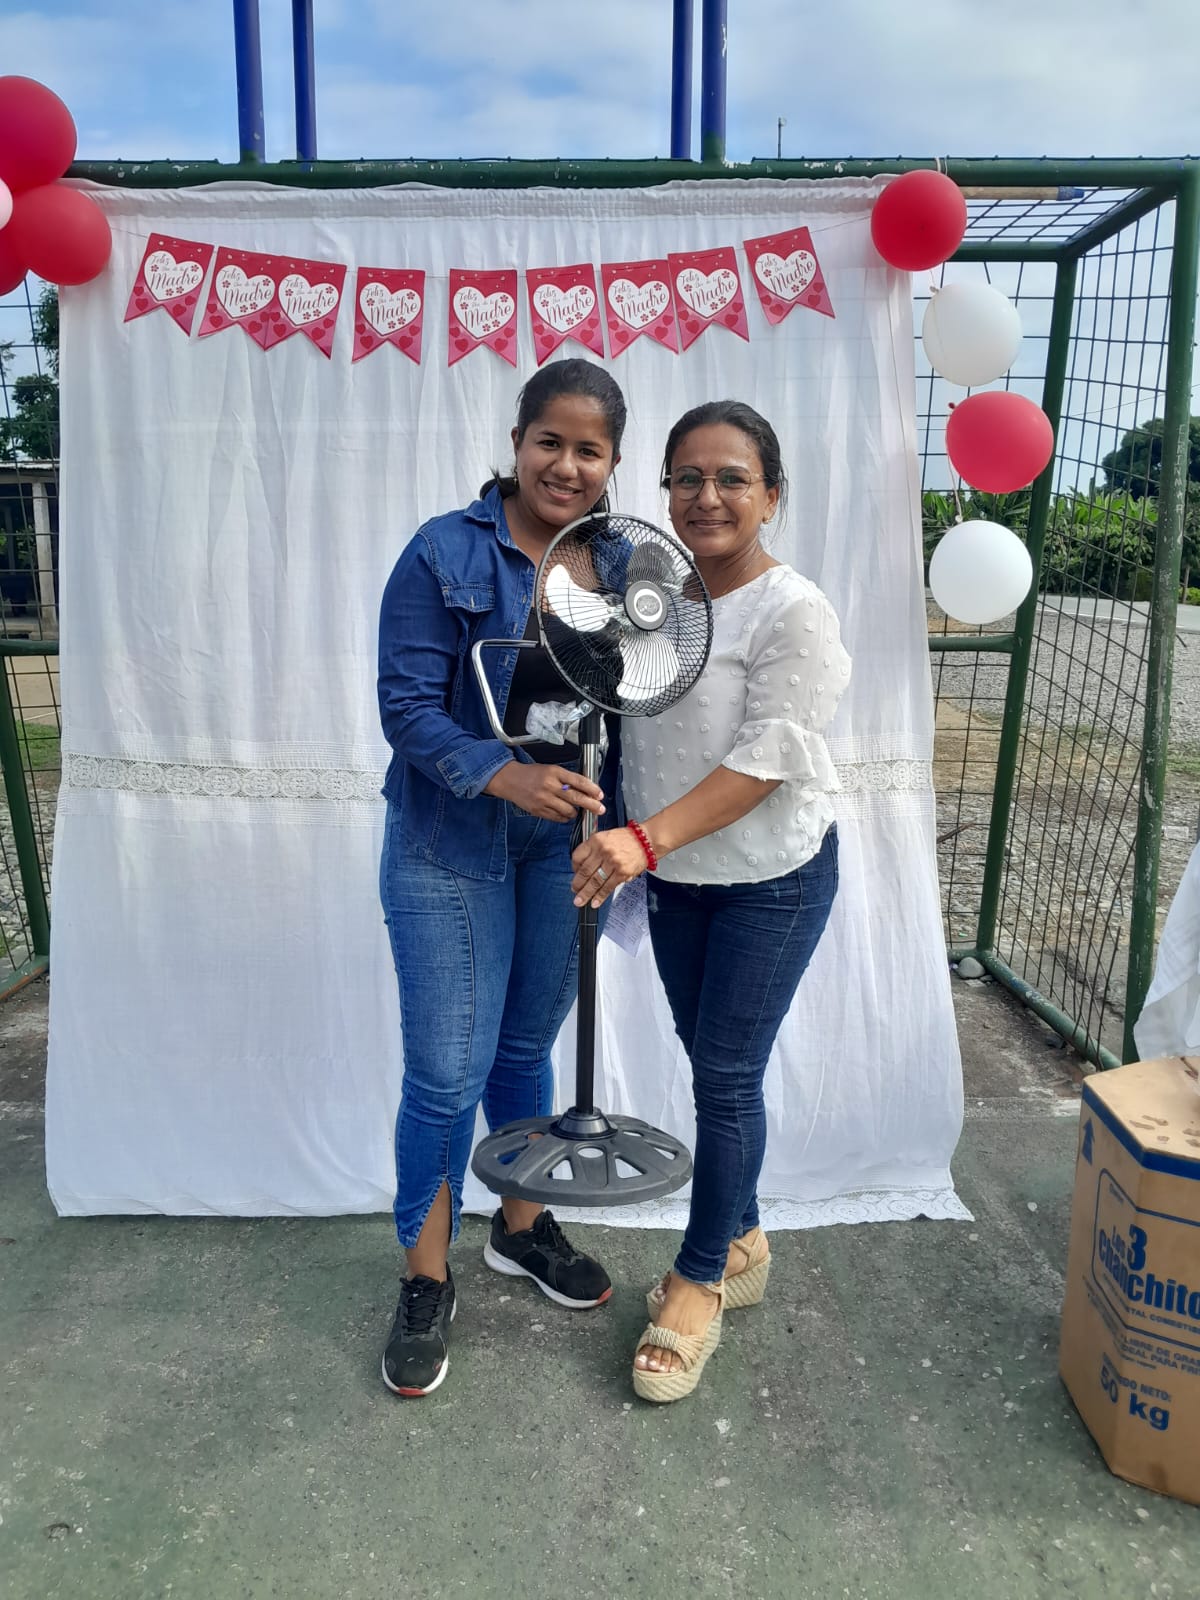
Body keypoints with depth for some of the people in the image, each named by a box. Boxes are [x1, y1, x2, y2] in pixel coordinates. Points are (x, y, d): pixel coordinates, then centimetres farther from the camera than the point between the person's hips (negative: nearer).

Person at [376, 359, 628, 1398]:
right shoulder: (444, 554, -11)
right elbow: (407, 705, -16)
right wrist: (504, 774, -31)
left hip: (566, 845, 4)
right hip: (450, 852, -4)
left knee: (526, 1049, 19)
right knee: (447, 1075, 2)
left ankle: (521, 1228, 41)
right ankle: (427, 1281, 24)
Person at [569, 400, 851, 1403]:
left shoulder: (794, 612, -18)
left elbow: (765, 762, -23)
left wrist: (647, 840, -32)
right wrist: (624, 848, 5)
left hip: (771, 879, -6)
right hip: (674, 876, 6)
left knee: (727, 1077, 1)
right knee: (710, 1063, 16)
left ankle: (701, 1281, 21)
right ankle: (742, 1243, 37)